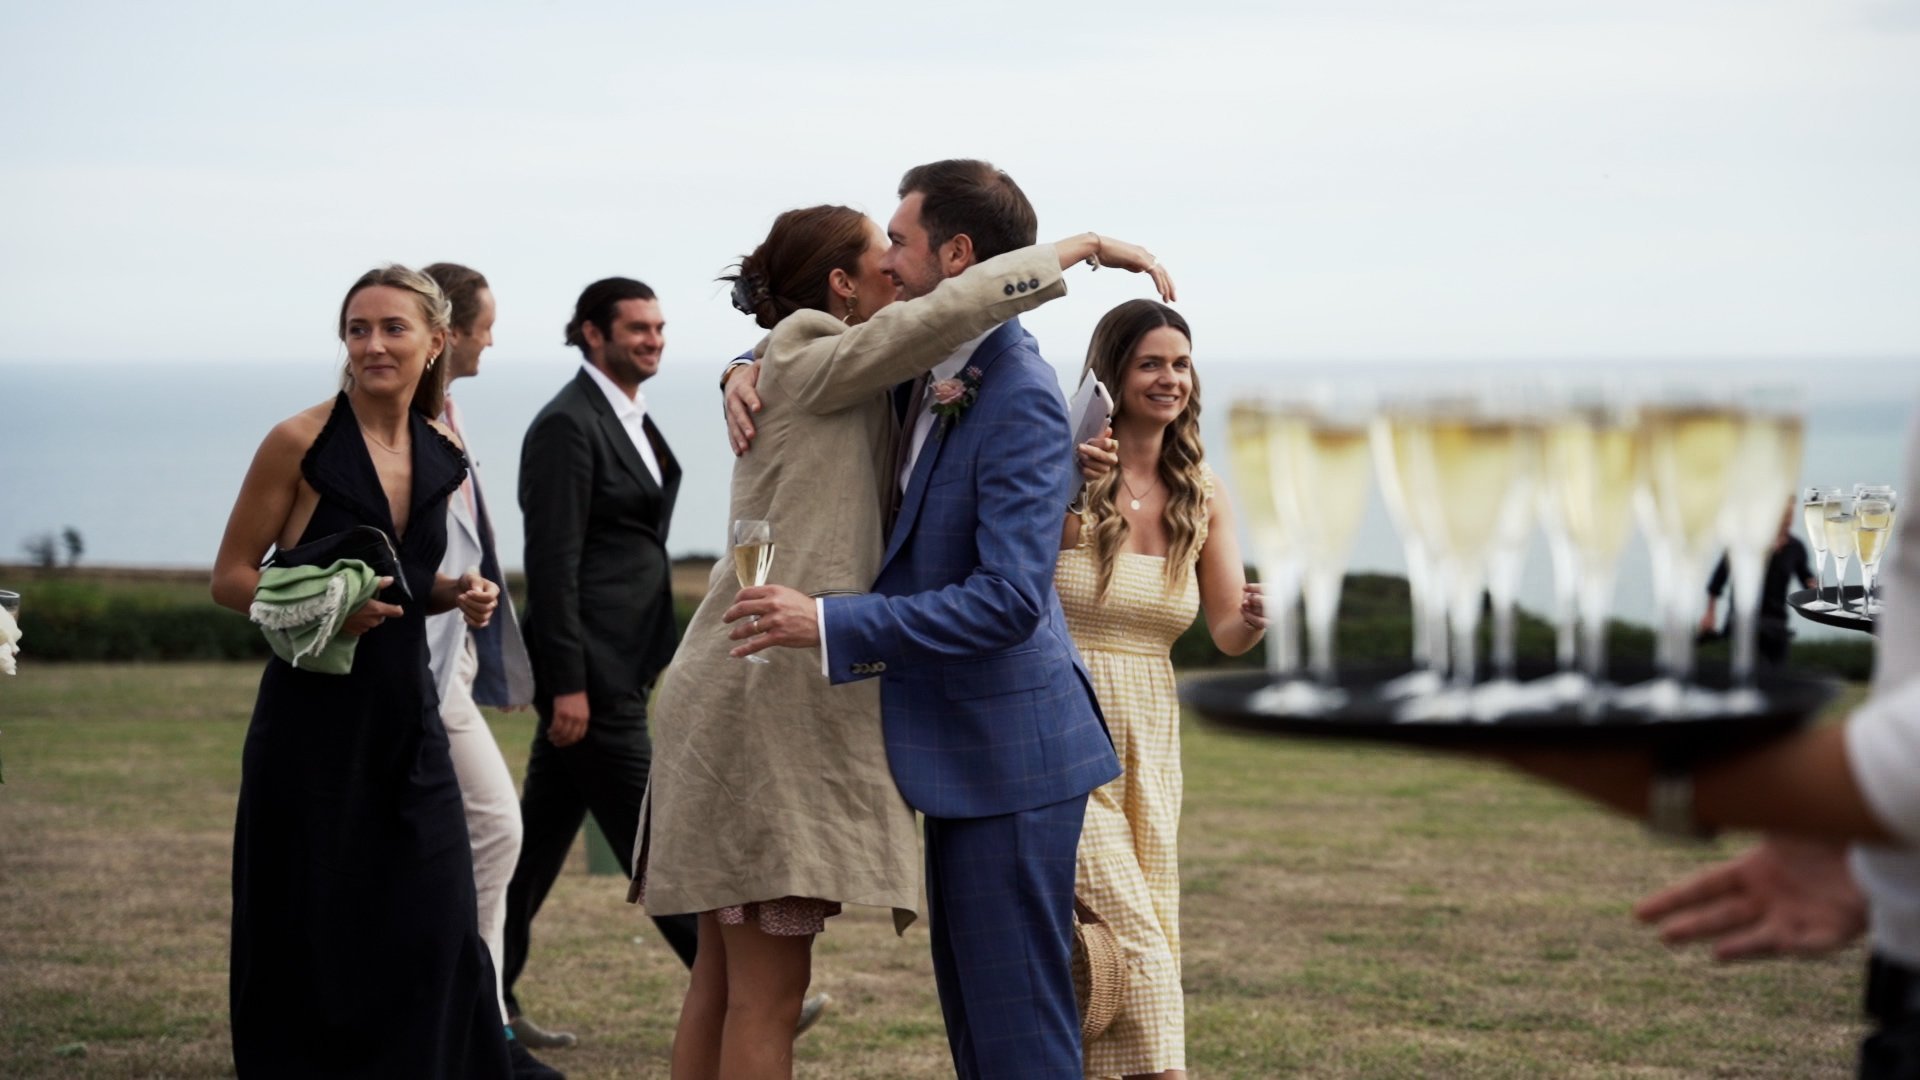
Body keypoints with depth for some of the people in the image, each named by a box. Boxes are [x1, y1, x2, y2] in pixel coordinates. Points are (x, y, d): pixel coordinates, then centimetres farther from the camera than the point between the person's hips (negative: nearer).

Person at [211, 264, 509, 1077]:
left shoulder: (441, 457, 7)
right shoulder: (302, 442, -9)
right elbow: (230, 578, -5)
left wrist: (456, 597, -1)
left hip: (408, 719, 5)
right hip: (315, 716, -5)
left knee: (432, 936, 3)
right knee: (310, 941, 3)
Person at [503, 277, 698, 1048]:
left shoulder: (633, 423, 15)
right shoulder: (568, 425, -13)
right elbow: (552, 561, -18)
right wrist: (567, 683, -20)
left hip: (620, 665, 9)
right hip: (589, 666, -9)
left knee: (543, 833, 12)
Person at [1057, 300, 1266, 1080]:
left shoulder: (1201, 495, 6)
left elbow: (1226, 634, 7)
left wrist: (1252, 621, -17)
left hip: (1147, 739, 6)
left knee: (1150, 933, 8)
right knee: (1131, 936, -11)